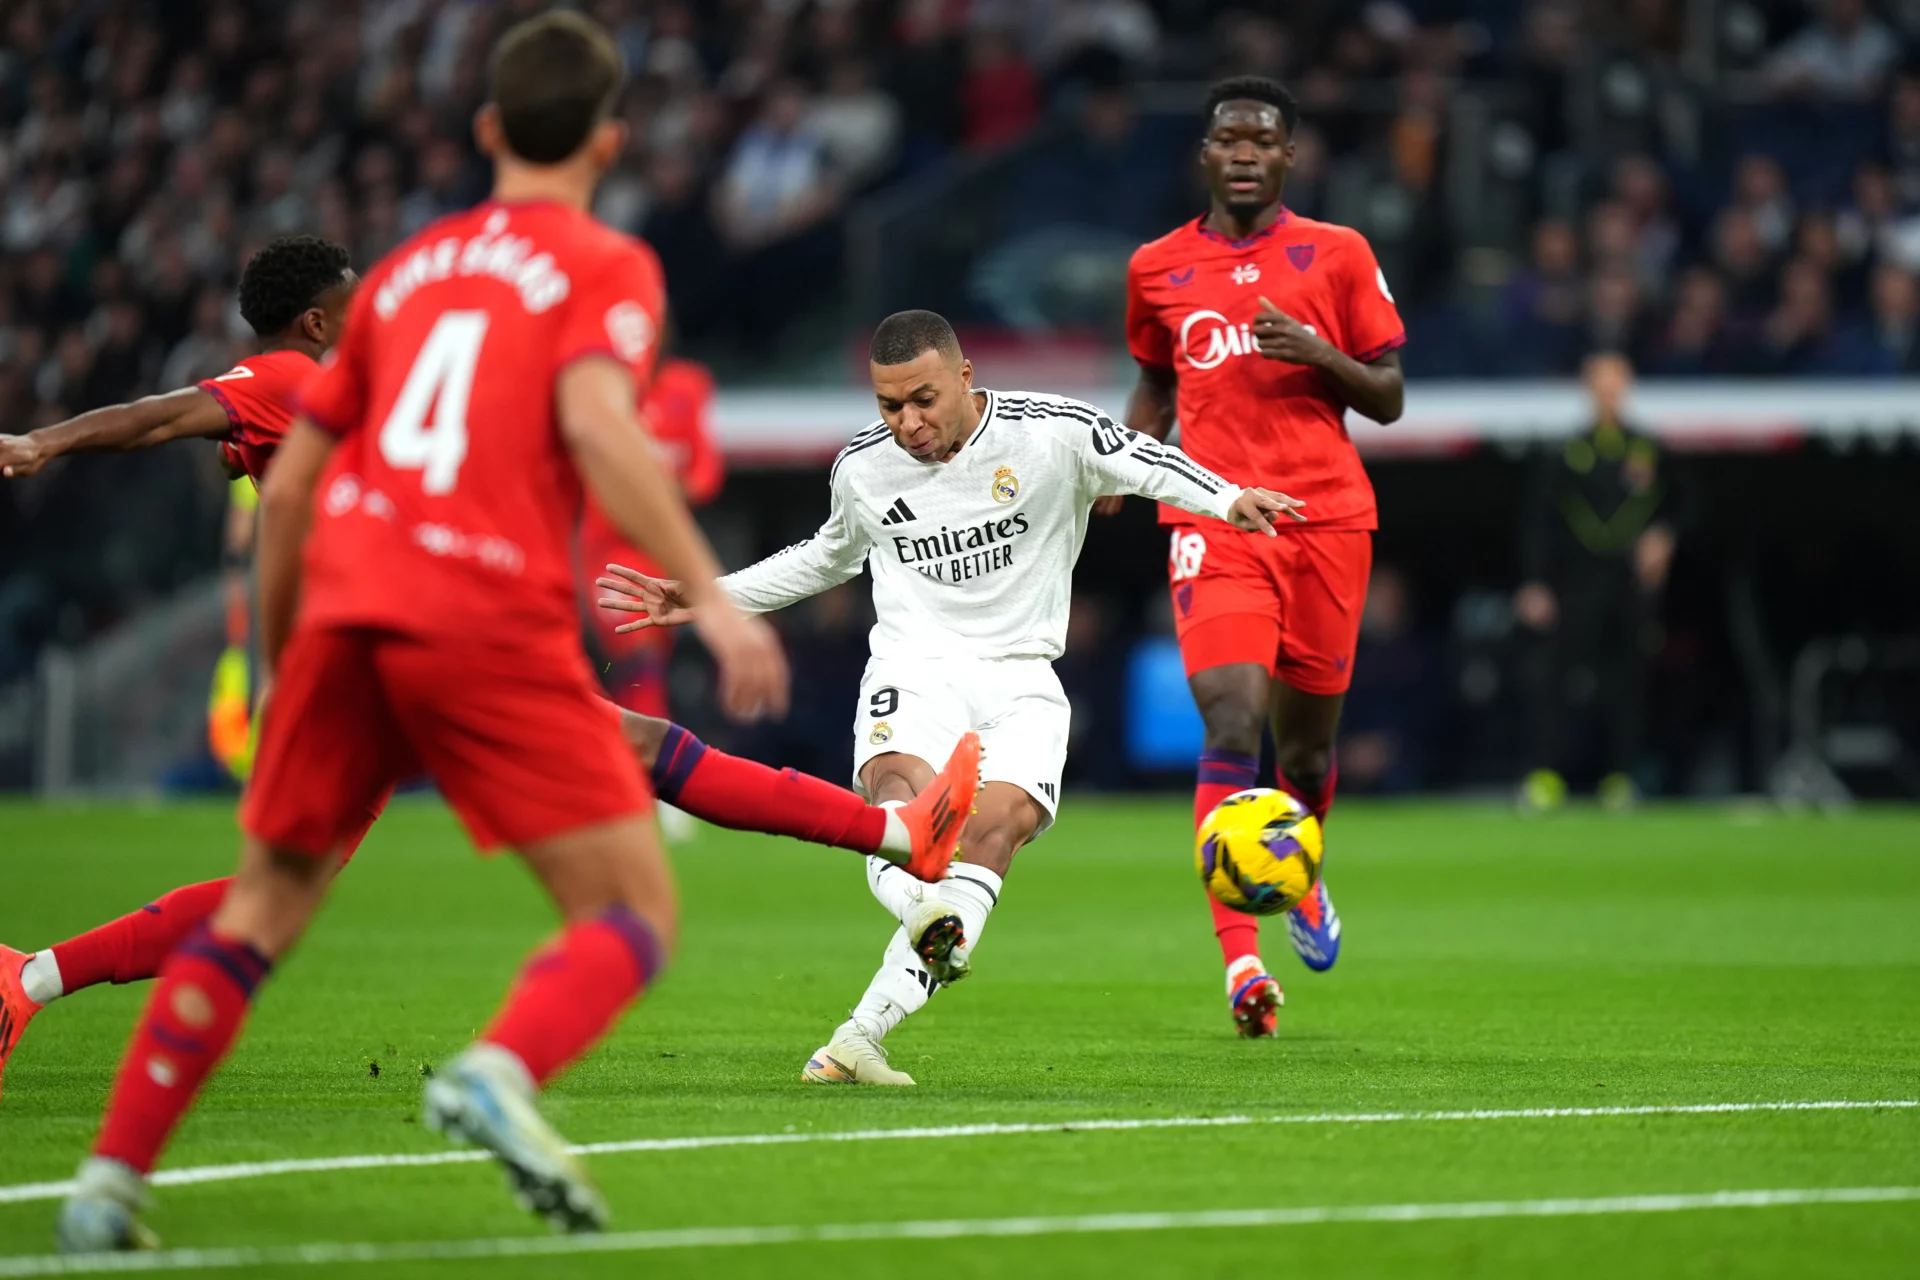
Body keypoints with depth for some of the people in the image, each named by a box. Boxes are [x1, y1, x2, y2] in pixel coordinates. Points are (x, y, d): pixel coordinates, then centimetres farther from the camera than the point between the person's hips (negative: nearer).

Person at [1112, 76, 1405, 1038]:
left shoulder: (1337, 256, 6)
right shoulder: (1157, 269, 10)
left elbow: (1387, 399, 7)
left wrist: (1319, 352, -12)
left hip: (1327, 521, 1)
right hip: (1214, 519, -1)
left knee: (1305, 743, 10)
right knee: (1231, 727, -18)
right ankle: (1240, 962, -24)